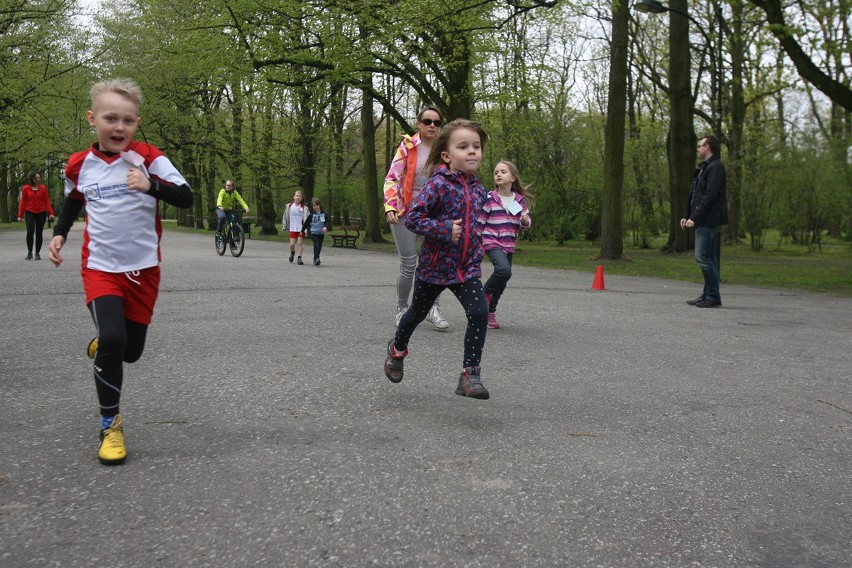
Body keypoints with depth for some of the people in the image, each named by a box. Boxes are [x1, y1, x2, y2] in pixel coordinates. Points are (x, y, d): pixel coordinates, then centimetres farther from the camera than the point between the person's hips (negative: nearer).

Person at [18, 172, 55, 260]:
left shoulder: (43, 188, 0)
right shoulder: (26, 189, -1)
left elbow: (47, 201, 1)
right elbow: (23, 202, 3)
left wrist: (51, 213, -8)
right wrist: (20, 215, 1)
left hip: (41, 213, 1)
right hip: (29, 213, -1)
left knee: (39, 233, 4)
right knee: (30, 232, -13)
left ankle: (38, 253, 13)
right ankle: (29, 252, 0)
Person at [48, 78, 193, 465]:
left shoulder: (148, 158, -8)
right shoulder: (79, 165, 0)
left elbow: (186, 198, -16)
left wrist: (151, 185, -32)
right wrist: (59, 234, 8)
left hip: (144, 269, 0)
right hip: (100, 268, 0)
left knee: (131, 351, 7)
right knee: (112, 340, -20)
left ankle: (103, 346, 46)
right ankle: (110, 424, 0)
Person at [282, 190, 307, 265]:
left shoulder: (303, 208, -5)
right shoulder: (289, 206, 1)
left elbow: (305, 219, -4)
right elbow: (285, 217, 12)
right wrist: (285, 227, 15)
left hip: (301, 228, -1)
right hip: (292, 228, 1)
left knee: (299, 243, -5)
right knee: (292, 244, 0)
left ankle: (299, 258, 2)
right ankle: (292, 253, 32)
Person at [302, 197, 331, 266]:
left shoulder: (324, 214, 2)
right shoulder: (311, 214, 0)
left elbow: (328, 222, -2)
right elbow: (306, 223, 7)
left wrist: (326, 227, -22)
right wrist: (302, 230, 12)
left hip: (321, 233, 2)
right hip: (314, 232, -2)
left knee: (319, 246, 9)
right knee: (316, 245, -16)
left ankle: (315, 259, 24)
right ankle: (316, 259, -20)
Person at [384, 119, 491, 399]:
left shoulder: (479, 189, 3)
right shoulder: (438, 185, -18)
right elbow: (412, 218, -21)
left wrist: (477, 248, 11)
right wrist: (444, 230, -27)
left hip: (467, 268, 4)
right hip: (434, 267, -4)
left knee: (479, 313, -15)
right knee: (418, 313, 17)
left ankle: (470, 373, -7)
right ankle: (397, 348, 46)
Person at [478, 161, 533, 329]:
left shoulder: (520, 200, 5)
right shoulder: (490, 199, -7)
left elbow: (526, 224, 12)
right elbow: (479, 222, -2)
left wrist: (525, 221, -11)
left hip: (509, 246, 5)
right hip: (492, 242, -5)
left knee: (501, 284, 8)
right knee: (504, 270, -29)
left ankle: (490, 313, 24)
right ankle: (486, 292, -3)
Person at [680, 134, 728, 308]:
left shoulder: (715, 167, -10)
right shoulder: (704, 168, 21)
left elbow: (710, 196, -19)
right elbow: (695, 196, 21)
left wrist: (694, 218, -20)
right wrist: (687, 216, 12)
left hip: (709, 222, -10)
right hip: (702, 222, 10)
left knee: (704, 257, -11)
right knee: (709, 259, 11)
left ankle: (713, 296, -8)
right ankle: (708, 294, 16)